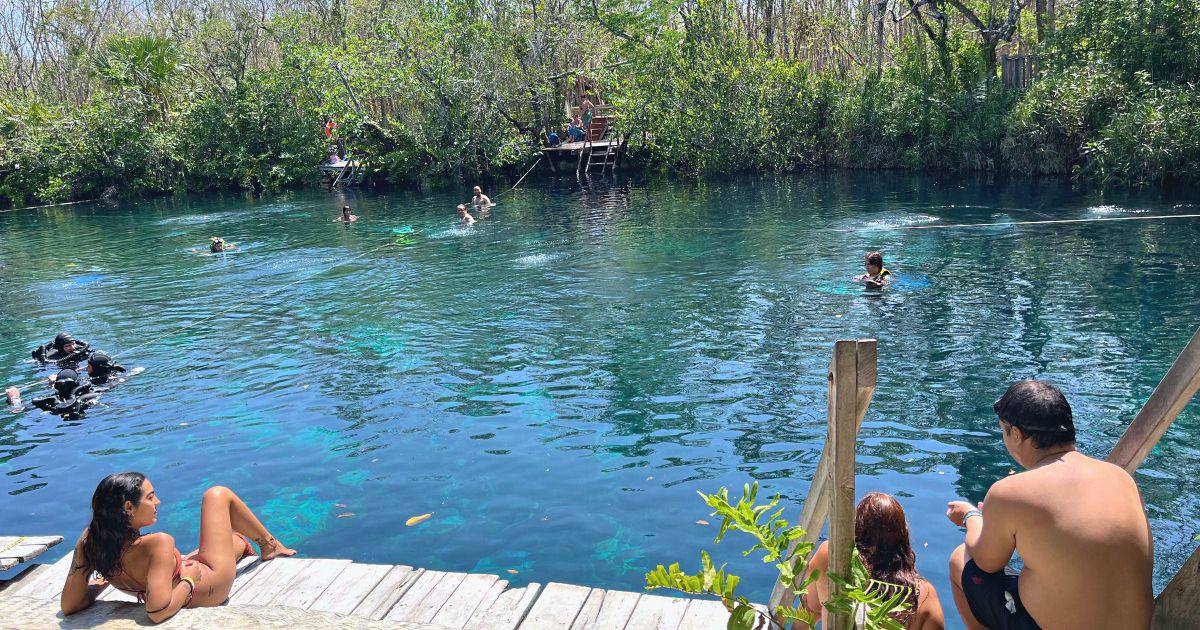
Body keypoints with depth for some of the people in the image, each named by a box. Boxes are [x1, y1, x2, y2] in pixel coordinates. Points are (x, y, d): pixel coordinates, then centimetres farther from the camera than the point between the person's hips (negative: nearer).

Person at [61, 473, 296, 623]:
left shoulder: (88, 542, -23)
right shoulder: (158, 543, -41)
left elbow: (69, 606, -16)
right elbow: (158, 612, -44)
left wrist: (99, 585, 0)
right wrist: (189, 580, -28)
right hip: (212, 587, -6)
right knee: (218, 494, 12)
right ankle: (270, 545, 33)